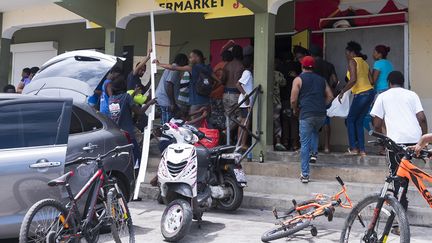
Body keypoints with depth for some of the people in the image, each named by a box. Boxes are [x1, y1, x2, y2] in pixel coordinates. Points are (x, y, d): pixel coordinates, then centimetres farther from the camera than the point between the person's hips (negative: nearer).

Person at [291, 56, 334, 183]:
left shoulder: (298, 79, 3)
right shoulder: (321, 79, 17)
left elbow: (293, 100, -3)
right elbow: (330, 96, 15)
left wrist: (295, 109, 15)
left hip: (307, 114, -4)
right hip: (321, 114, 5)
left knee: (304, 144, 0)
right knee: (315, 132, 35)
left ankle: (305, 175, -2)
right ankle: (314, 152, 18)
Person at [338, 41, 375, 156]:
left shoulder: (352, 61, -6)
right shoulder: (364, 62, 18)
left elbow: (353, 79, -19)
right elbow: (370, 81, 15)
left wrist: (342, 92, -14)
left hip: (361, 94, -8)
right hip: (370, 92, 8)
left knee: (350, 120, 6)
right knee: (359, 122, 13)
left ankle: (353, 148, 4)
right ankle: (362, 150, 11)